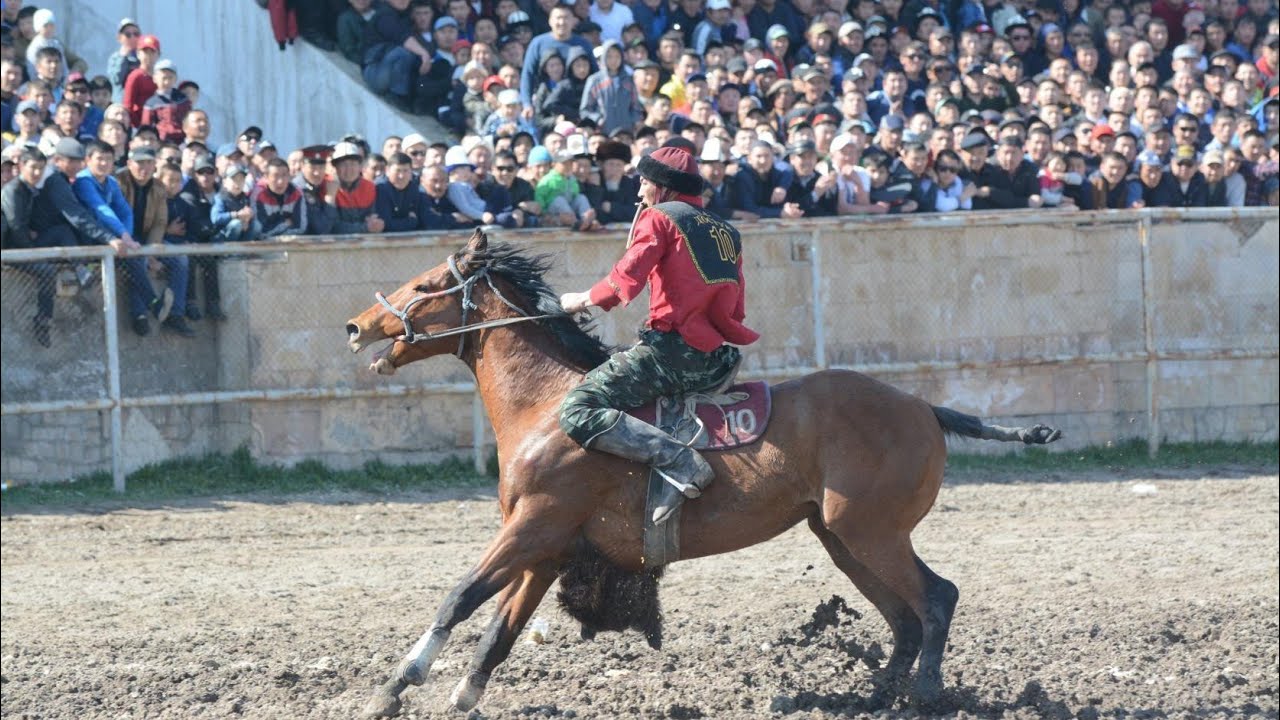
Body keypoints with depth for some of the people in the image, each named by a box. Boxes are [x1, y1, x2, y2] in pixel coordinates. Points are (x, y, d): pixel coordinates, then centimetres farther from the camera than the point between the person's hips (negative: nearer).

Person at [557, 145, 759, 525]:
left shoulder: (659, 218, 0)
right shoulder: (727, 233, 22)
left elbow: (626, 280, -11)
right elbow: (735, 312, 19)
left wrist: (583, 300, 4)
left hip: (672, 348, -9)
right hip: (718, 361, 9)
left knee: (577, 411, -17)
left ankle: (680, 463, -28)